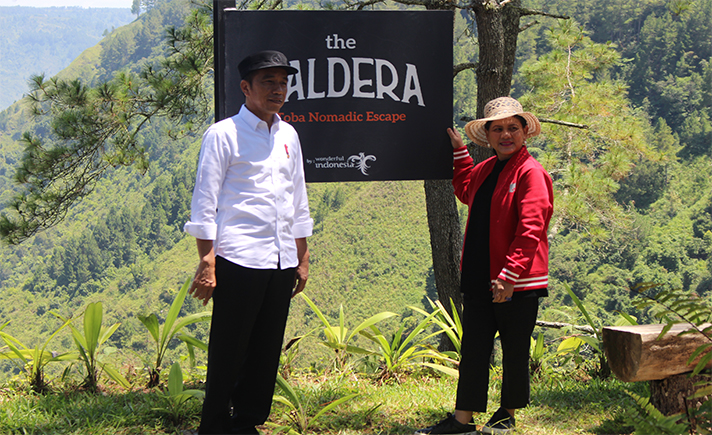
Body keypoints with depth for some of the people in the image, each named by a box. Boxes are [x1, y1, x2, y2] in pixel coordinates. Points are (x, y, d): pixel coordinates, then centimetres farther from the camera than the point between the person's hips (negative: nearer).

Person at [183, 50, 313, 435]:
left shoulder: (288, 136, 16)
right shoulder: (223, 135, -2)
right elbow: (204, 203, -5)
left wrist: (302, 259, 18)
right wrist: (207, 264, -11)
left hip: (282, 261, 6)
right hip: (239, 260, -6)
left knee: (267, 350, 9)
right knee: (228, 352, -1)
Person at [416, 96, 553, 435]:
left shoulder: (531, 173, -11)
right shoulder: (485, 170, 13)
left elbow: (530, 229, -18)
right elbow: (465, 191, 37)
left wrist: (509, 275, -23)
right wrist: (458, 151, 29)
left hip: (518, 284, -7)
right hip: (480, 280, 7)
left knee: (515, 351, 7)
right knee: (473, 348, 7)